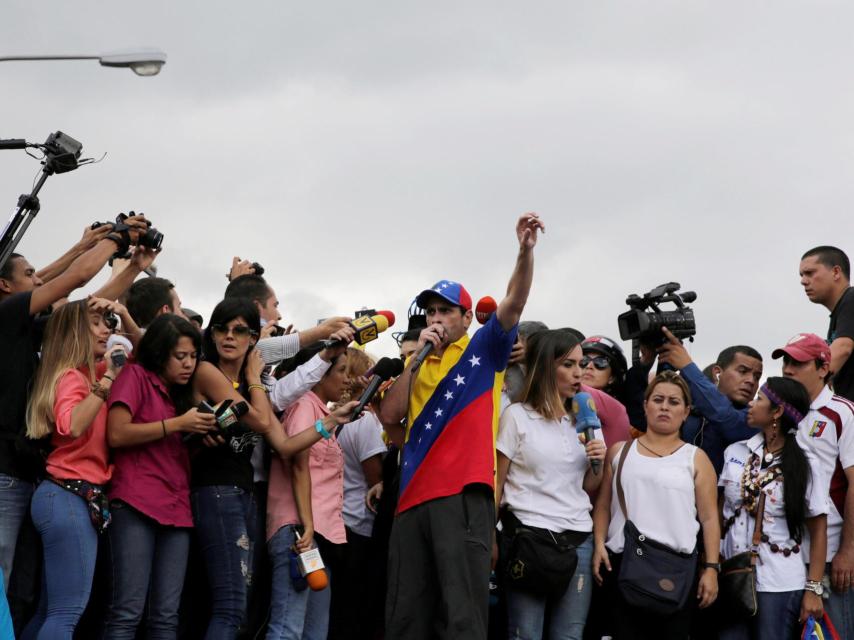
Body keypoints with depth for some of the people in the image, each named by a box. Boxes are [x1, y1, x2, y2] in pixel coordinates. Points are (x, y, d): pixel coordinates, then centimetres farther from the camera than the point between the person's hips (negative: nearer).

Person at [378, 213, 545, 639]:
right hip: (413, 497, 5)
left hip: (463, 495, -5)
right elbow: (389, 416, 7)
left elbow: (514, 303, -7)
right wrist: (418, 355, 2)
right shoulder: (418, 364, 20)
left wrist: (526, 250, -23)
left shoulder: (484, 350, 10)